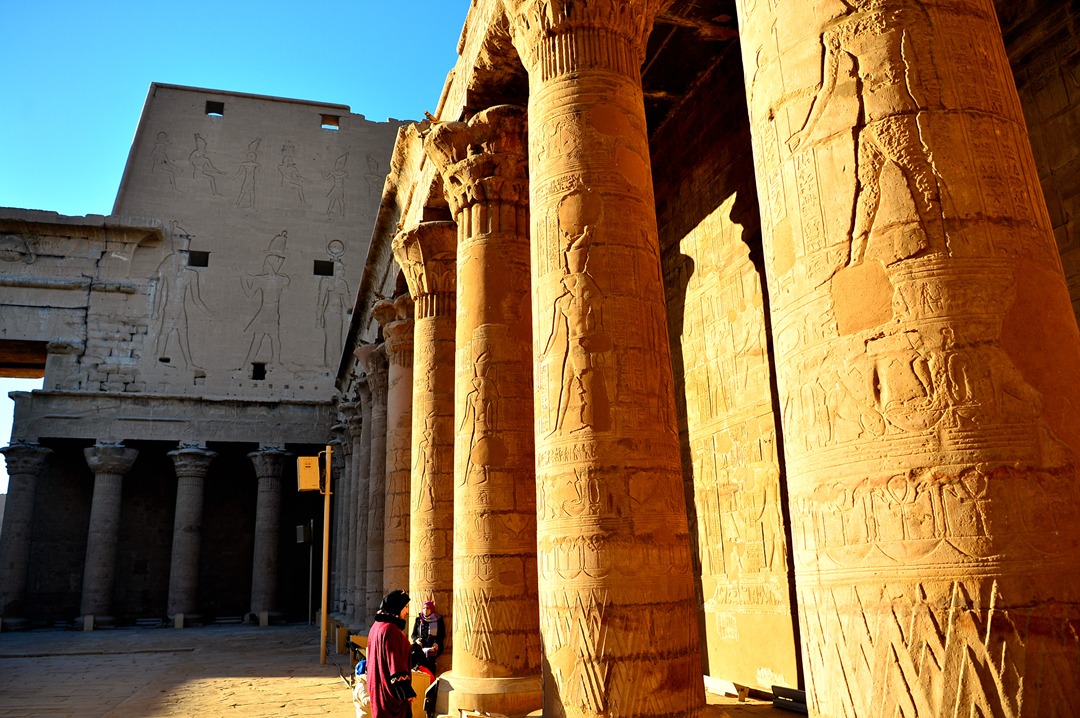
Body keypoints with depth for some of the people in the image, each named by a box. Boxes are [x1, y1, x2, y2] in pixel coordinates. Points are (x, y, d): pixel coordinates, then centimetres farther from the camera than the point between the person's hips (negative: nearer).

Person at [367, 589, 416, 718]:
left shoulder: (377, 626, 10)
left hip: (378, 686, 10)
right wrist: (407, 691, -18)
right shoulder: (390, 629, -20)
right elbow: (395, 661, -22)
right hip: (391, 688, -10)